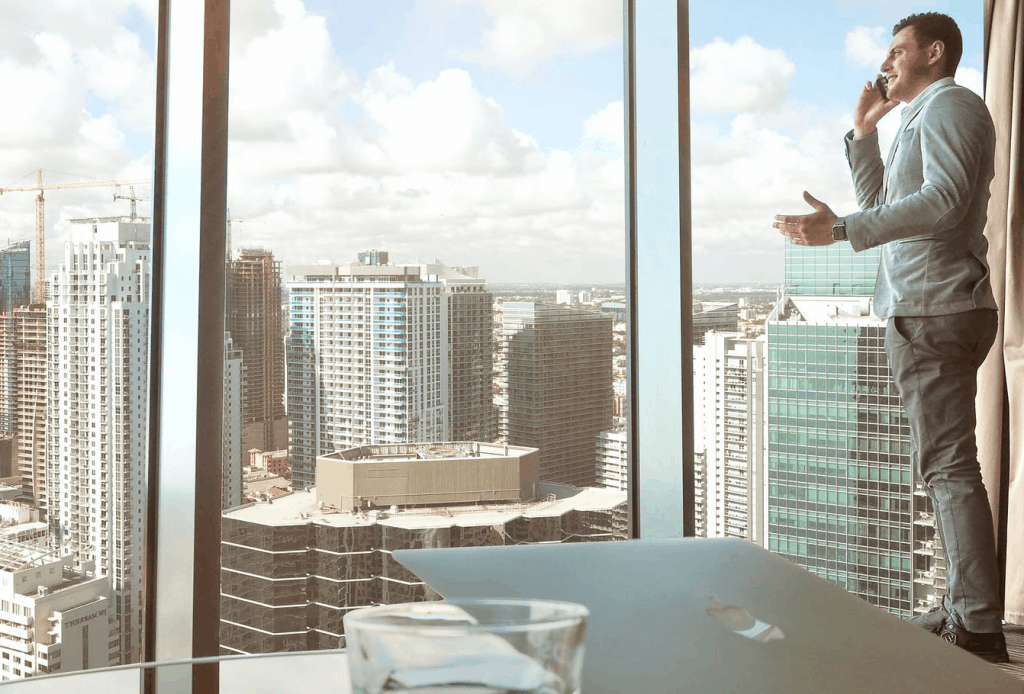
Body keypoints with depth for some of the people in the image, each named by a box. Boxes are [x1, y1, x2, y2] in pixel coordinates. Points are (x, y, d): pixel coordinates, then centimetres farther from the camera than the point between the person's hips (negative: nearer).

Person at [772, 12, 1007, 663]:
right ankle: (964, 610, 18)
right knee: (947, 466, 12)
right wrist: (863, 132, 22)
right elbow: (879, 202, 30)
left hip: (934, 309, -11)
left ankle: (979, 627, -9)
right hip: (928, 309, 11)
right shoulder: (922, 119, 27)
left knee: (949, 465, -12)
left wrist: (842, 231, -30)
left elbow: (945, 200, -22)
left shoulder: (950, 104, -5)